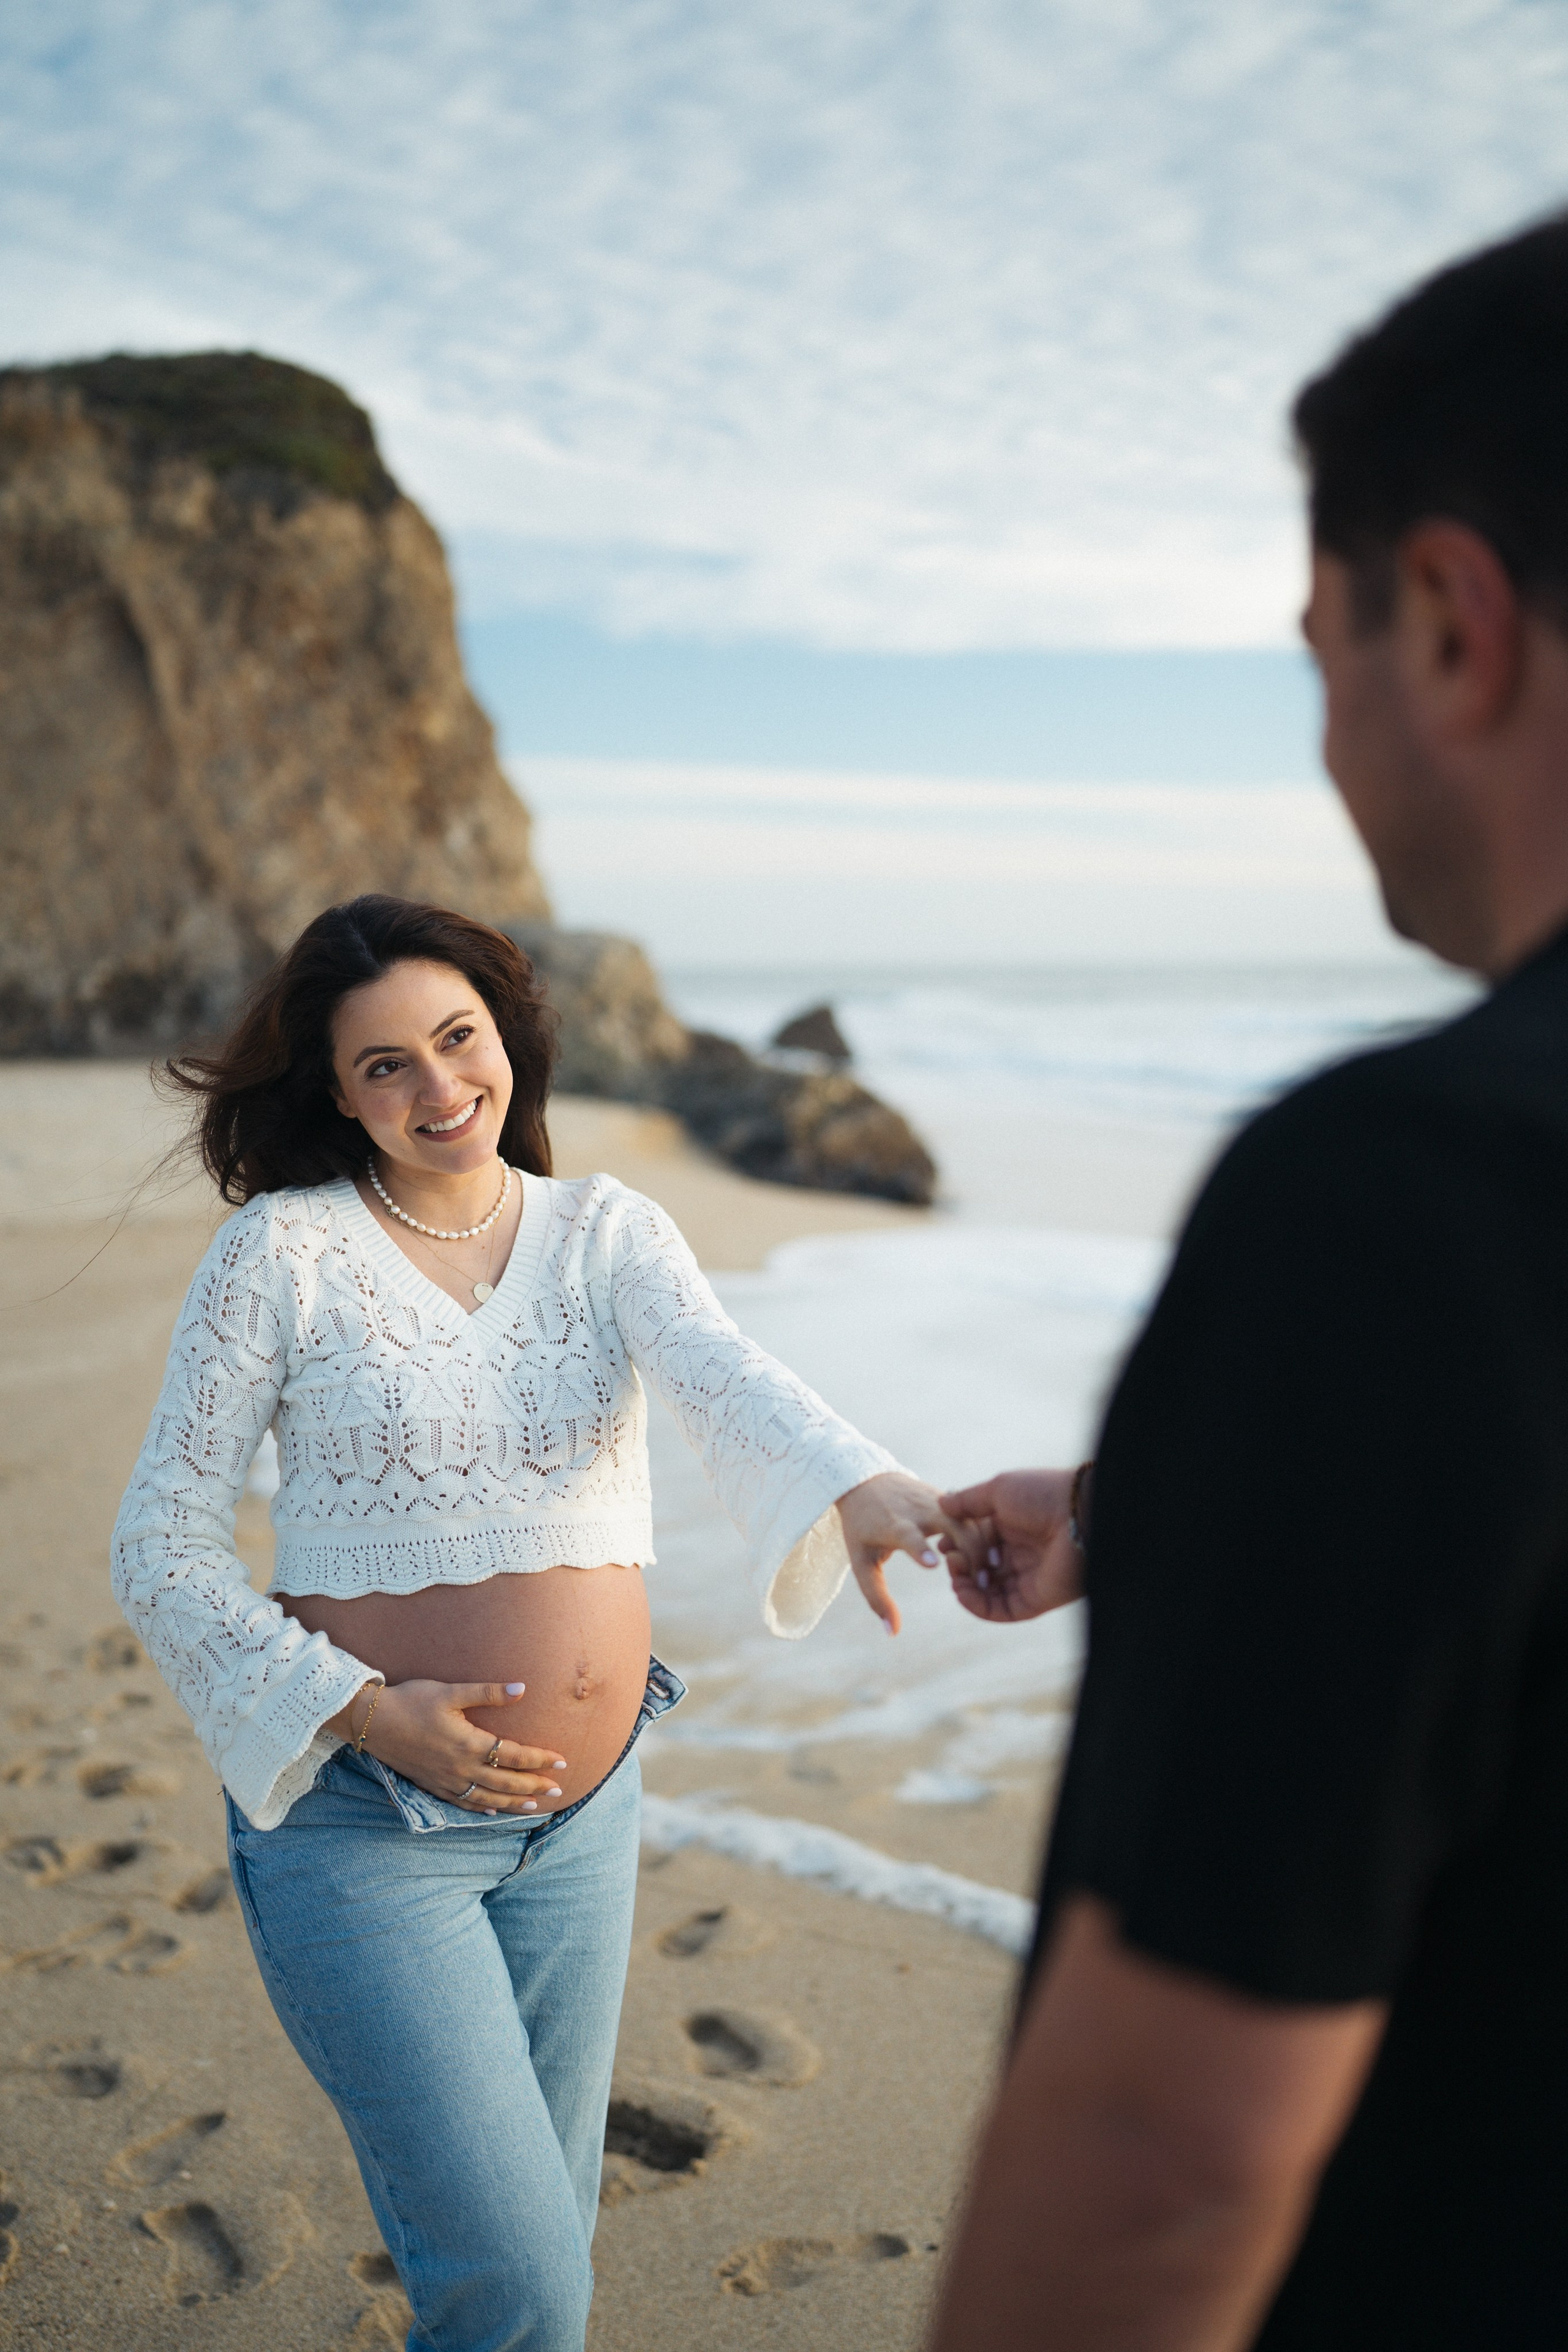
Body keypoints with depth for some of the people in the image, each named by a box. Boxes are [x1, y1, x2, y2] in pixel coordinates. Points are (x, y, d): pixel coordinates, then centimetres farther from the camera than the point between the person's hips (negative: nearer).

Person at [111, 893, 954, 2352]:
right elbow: (159, 1546, -6)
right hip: (361, 1827, -4)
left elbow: (728, 1383, -18)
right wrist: (372, 1714, -17)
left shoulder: (607, 1232, 1)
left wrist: (863, 1491, -40)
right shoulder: (280, 1253, -8)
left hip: (581, 1814, 4)